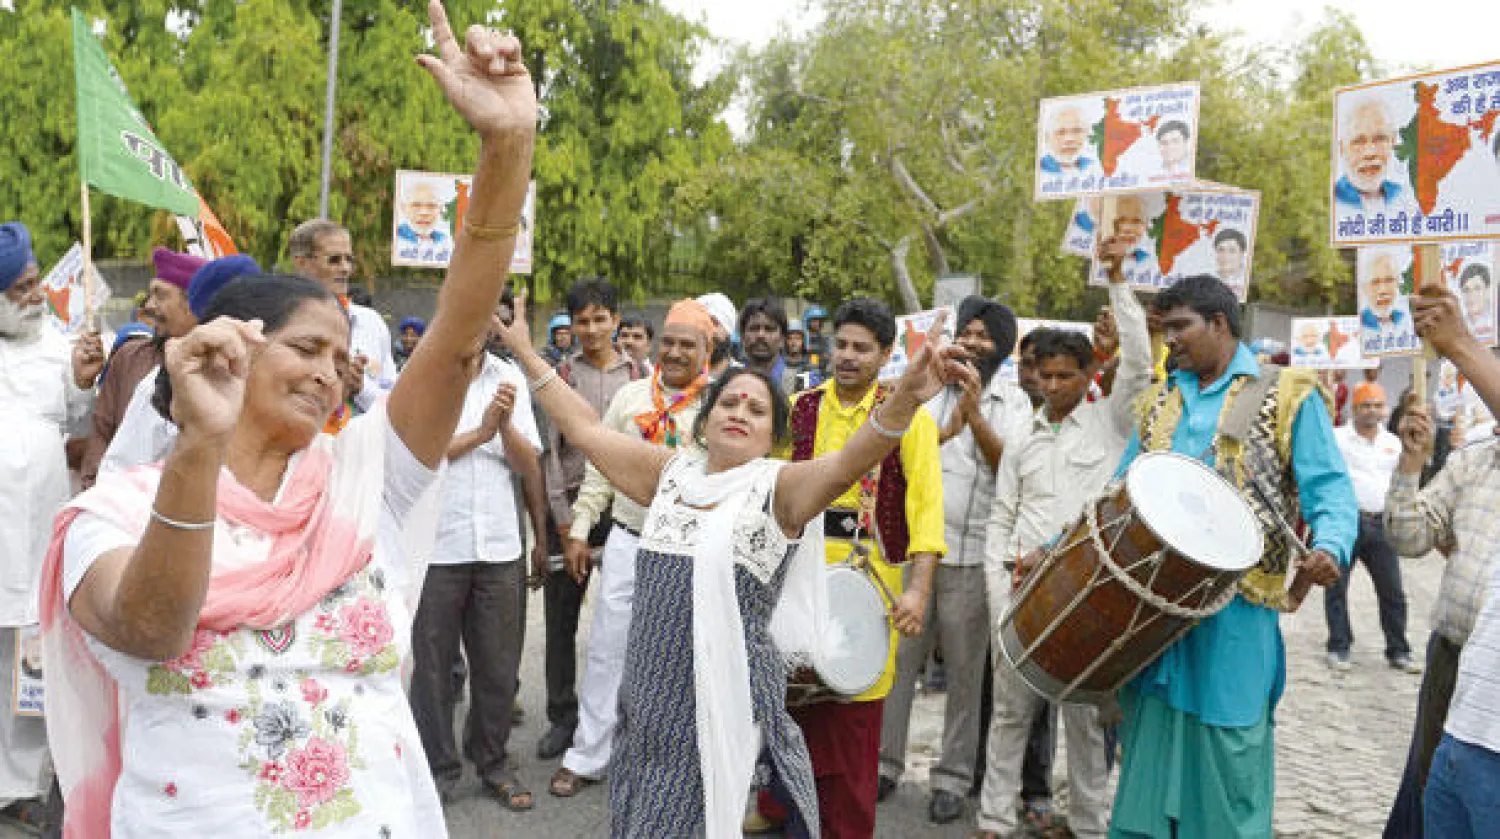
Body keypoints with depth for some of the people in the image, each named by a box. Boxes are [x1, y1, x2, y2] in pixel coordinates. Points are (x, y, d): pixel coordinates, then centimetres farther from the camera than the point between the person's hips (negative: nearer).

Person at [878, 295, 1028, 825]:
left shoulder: (1014, 402, 4)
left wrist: (975, 415, -18)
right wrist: (946, 428, -16)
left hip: (973, 556, -1)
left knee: (964, 672, 5)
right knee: (895, 660, 6)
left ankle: (953, 779, 15)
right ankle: (883, 763, 18)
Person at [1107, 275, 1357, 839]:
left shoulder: (1287, 395, 2)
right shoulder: (1158, 403, 17)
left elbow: (1330, 490, -5)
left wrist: (1328, 548, -26)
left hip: (1234, 606, -5)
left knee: (1225, 762, 1)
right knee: (1149, 748, 10)